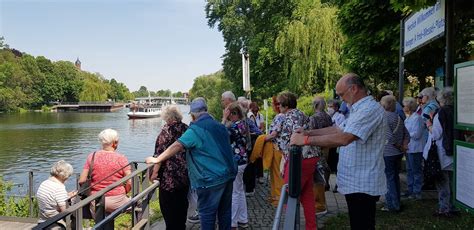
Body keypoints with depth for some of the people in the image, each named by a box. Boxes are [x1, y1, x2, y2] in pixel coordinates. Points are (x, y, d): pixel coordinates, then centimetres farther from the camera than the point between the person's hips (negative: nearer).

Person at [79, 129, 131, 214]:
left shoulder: (92, 156, -1)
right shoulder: (121, 158, -8)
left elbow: (81, 181, -3)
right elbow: (130, 182, -12)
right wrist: (123, 193, 7)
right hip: (117, 202, -2)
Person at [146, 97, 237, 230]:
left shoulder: (196, 129, -13)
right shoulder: (220, 126, 11)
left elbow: (176, 146, -18)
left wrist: (156, 160, -11)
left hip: (211, 179, -8)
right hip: (229, 175, 8)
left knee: (207, 214, 4)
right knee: (225, 210, 17)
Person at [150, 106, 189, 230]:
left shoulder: (166, 129, -11)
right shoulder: (186, 128, 5)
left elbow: (160, 153, -16)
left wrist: (155, 171, -10)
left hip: (170, 175, -6)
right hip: (186, 173, 7)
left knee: (168, 205, 6)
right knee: (182, 202, 18)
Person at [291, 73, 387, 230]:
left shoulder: (370, 109, -21)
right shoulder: (359, 109, 16)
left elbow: (344, 138, -31)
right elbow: (338, 129, 17)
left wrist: (306, 140, -27)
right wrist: (308, 132, 7)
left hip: (362, 184, -10)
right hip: (356, 182, 10)